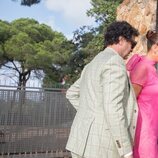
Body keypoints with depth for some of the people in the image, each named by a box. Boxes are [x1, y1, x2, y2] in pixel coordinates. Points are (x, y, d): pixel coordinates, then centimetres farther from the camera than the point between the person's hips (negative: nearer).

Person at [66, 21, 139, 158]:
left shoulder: (94, 65, 18)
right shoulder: (115, 62, -12)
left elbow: (71, 94, 27)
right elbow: (113, 108, -21)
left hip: (83, 142, 10)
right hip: (101, 147, -10)